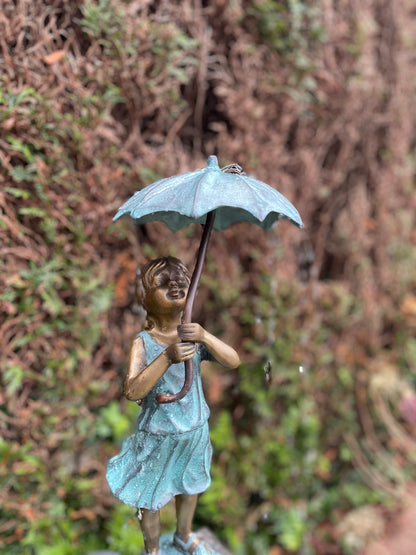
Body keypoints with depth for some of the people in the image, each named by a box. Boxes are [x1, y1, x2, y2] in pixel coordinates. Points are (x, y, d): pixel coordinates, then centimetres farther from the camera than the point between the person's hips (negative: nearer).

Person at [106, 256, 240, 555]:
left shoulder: (195, 336, -8)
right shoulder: (144, 343, -19)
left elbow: (234, 361, -18)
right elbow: (132, 391, -29)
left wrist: (205, 337, -35)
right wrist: (167, 357, -40)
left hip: (195, 430, 4)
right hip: (158, 435, -4)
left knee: (190, 486, 26)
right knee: (151, 499, 15)